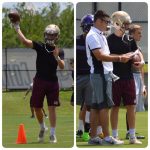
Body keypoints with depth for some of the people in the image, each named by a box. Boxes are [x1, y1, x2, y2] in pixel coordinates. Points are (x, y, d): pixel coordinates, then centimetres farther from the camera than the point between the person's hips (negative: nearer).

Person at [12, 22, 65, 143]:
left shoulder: (59, 51, -2)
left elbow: (62, 67, -15)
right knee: (37, 108, 8)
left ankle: (53, 134, 2)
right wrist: (17, 28, -23)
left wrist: (56, 57, -32)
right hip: (39, 81, 1)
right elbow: (24, 41, -15)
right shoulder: (40, 47, -2)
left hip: (52, 82, -1)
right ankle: (42, 128, 33)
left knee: (52, 108, -4)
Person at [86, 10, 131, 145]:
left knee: (96, 106, 8)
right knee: (104, 105, -8)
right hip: (100, 74, -9)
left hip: (104, 74, 9)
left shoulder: (100, 36, 17)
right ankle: (107, 137, -6)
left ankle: (93, 137, 9)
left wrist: (121, 56, 13)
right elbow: (100, 56, -21)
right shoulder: (92, 36, -13)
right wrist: (119, 59, -21)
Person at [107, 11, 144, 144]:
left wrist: (141, 61, -5)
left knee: (131, 106, 4)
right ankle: (115, 136, 12)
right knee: (115, 107, 3)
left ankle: (132, 137, 9)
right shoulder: (110, 40, -6)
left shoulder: (130, 39, 7)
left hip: (128, 77, 4)